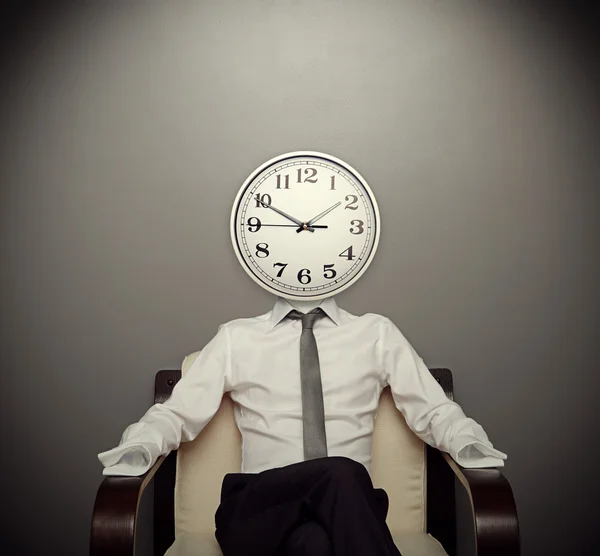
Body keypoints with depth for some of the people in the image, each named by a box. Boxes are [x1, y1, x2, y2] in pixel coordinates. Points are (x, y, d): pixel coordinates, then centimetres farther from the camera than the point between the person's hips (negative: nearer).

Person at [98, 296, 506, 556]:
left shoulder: (377, 333, 12)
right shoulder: (236, 338, 11)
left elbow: (434, 410, 11)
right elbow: (177, 413, 9)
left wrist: (470, 444, -10)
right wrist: (137, 449, -12)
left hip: (347, 507, 1)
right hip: (260, 510, 0)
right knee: (342, 474, -32)